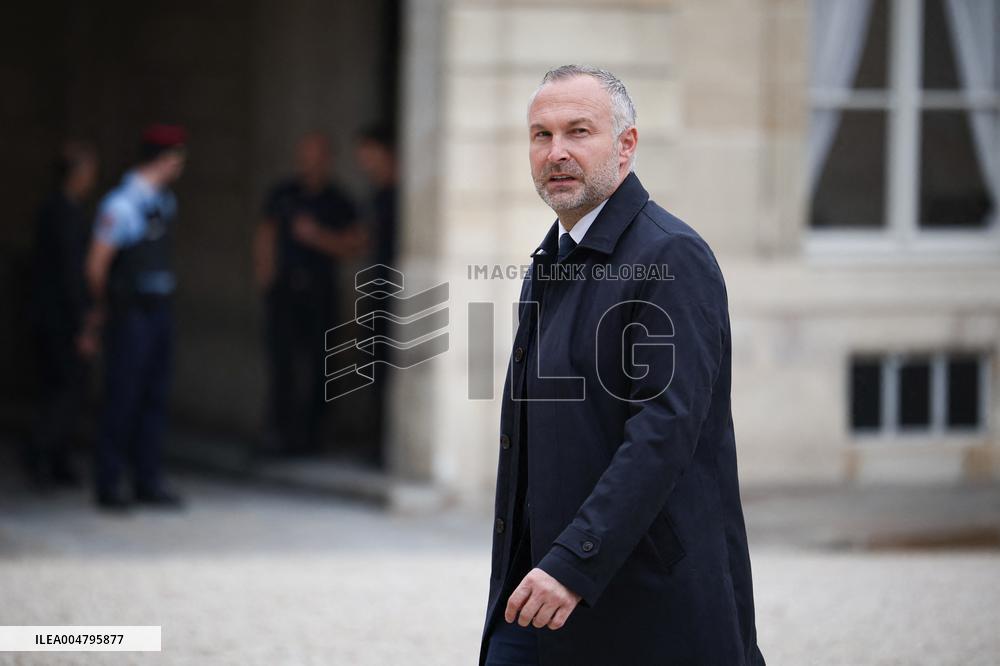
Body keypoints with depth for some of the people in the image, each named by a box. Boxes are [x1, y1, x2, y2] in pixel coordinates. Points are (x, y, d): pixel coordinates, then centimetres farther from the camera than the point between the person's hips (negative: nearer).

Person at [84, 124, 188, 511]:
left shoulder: (165, 202, 10)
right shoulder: (122, 205, -15)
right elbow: (96, 265, -11)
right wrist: (103, 309, 3)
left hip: (159, 311, 8)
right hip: (131, 316, -8)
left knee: (155, 399, 10)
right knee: (123, 401, -3)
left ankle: (149, 482, 16)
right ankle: (109, 485, 6)